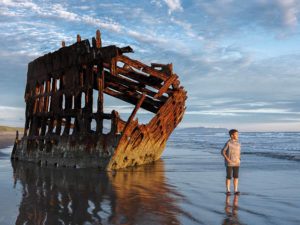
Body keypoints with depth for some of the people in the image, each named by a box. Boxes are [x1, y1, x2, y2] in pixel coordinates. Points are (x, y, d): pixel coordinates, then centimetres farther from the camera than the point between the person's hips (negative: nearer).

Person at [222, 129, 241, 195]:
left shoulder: (238, 144, 6)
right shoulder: (228, 143, -10)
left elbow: (239, 152, 15)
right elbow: (223, 152, -8)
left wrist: (239, 159, -1)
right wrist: (227, 159, -16)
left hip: (236, 163, 5)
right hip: (229, 163, -5)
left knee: (236, 177, 5)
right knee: (229, 177, 1)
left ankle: (235, 190, 12)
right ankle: (228, 190, 11)